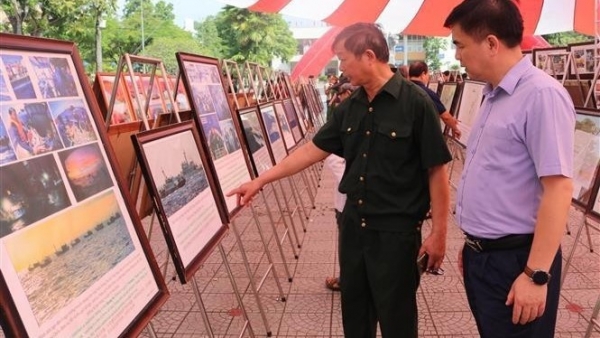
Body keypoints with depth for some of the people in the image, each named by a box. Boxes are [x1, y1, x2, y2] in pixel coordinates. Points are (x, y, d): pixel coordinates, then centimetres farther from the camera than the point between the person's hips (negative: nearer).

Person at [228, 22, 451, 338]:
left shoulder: (415, 103, -15)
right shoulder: (349, 107, 3)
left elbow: (436, 170, -13)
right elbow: (312, 150, 8)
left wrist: (438, 232, -11)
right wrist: (260, 180, 8)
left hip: (396, 231, -6)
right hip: (353, 223, 6)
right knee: (353, 308, 20)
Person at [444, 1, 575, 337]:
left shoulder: (542, 95, -18)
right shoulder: (494, 96, 9)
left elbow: (559, 188, -22)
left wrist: (536, 274, -21)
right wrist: (473, 243, 17)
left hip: (515, 260, -8)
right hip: (481, 255, 8)